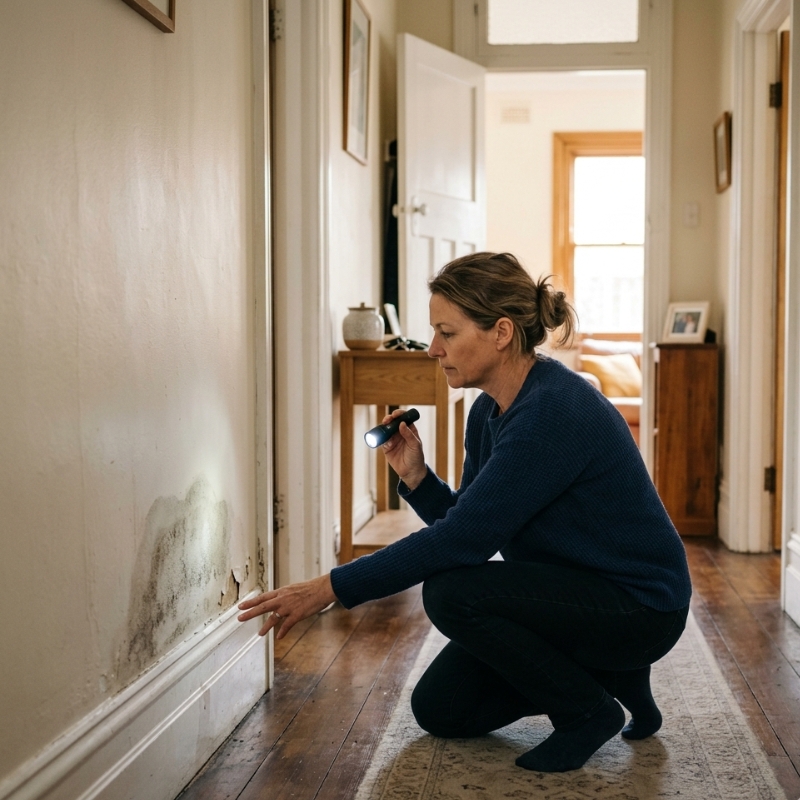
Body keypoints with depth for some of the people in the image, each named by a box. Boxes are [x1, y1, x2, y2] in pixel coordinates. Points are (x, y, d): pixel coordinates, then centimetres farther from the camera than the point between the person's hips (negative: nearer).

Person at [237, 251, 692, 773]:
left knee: (453, 592, -26)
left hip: (639, 606, -9)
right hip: (568, 593, 9)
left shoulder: (555, 410, -28)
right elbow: (469, 528, 7)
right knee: (440, 710, 6)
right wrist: (415, 476, -10)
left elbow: (463, 539, -30)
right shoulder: (489, 412, 0)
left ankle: (590, 710, -6)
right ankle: (608, 674, 16)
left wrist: (330, 589, -27)